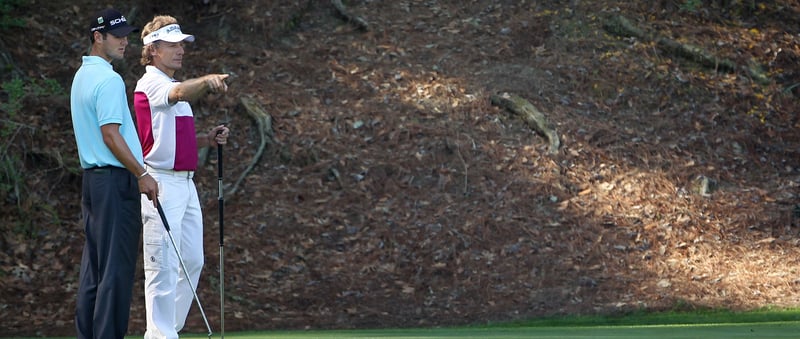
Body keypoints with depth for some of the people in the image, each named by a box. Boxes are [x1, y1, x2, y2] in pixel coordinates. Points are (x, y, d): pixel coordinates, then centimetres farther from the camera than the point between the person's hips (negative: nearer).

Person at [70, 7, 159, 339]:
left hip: (91, 176, 10)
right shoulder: (109, 79, -15)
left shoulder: (81, 76, 16)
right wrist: (142, 174, -15)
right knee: (117, 265, -7)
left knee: (94, 264, 11)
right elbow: (110, 135, -20)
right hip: (115, 180, -10)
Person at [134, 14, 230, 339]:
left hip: (186, 184, 10)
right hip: (161, 184, -10)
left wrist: (208, 139, 7)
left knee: (192, 261, 12)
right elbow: (179, 93, -33)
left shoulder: (174, 87, 21)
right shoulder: (151, 83, -10)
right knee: (164, 265, -9)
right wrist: (207, 81, -52)